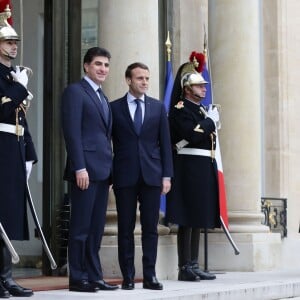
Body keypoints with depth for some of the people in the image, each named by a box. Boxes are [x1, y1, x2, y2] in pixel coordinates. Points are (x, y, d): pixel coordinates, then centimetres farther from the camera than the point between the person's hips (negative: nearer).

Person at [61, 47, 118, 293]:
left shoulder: (103, 97, 21)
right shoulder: (75, 92, -4)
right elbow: (72, 132, -12)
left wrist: (110, 167, 13)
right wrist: (80, 167, -19)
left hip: (103, 170, 8)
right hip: (86, 169, -8)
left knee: (96, 227, 8)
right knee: (81, 226, -4)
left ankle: (94, 276, 12)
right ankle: (77, 279, 0)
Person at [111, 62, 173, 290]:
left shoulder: (158, 107, 10)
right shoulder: (115, 107, 4)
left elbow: (165, 144, 8)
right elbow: (108, 142, 4)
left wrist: (167, 175, 1)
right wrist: (109, 175, -2)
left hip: (152, 175, 2)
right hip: (125, 175, -1)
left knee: (151, 228, 2)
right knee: (125, 229, 1)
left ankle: (150, 275, 7)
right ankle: (128, 276, 7)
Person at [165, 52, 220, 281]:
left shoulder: (201, 110, 19)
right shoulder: (179, 109, -9)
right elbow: (193, 135, -22)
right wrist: (210, 120, -11)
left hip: (205, 168, 9)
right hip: (189, 168, -9)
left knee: (198, 219, 10)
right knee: (187, 219, -8)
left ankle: (194, 266, 14)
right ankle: (185, 268, -5)